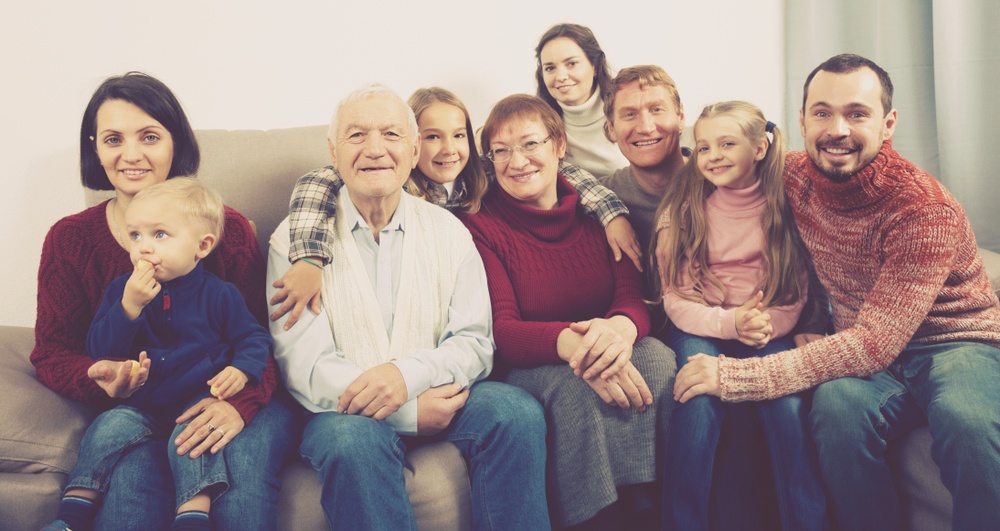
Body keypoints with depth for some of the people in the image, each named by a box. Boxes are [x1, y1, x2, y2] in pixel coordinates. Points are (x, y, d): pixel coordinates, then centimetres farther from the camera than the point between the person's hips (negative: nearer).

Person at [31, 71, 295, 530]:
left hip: (229, 402, 0)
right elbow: (52, 352, 6)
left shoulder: (229, 229, 0)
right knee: (131, 478, -31)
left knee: (246, 473, -31)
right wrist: (99, 381, -18)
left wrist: (240, 401, -23)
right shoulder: (70, 240, 4)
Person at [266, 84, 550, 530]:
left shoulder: (448, 231, 8)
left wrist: (408, 373, -22)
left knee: (517, 412, -24)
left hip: (438, 395, 3)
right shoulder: (297, 238, -2)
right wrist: (409, 412, -20)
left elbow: (476, 342, 1)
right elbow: (301, 365, -9)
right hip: (347, 409, -2)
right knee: (355, 439, -35)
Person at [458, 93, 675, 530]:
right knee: (574, 382, -35)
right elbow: (502, 332, -14)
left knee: (658, 359, -28)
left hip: (606, 347, 3)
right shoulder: (480, 226, -4)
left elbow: (633, 297, -4)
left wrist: (621, 327, -32)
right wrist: (572, 342, -36)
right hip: (529, 368, -3)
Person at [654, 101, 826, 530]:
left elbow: (797, 291, 3)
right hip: (699, 328, 0)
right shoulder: (685, 207, -1)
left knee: (787, 404, -26)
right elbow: (675, 299, -4)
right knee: (699, 403, -28)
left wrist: (769, 324, -19)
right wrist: (729, 322, -21)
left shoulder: (784, 204, 1)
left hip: (769, 330, 1)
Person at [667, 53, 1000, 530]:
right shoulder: (794, 177, -5)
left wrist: (736, 375, -31)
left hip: (956, 343, -3)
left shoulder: (926, 209, -22)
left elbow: (873, 345, -27)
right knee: (838, 407, -32)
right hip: (865, 352, 4)